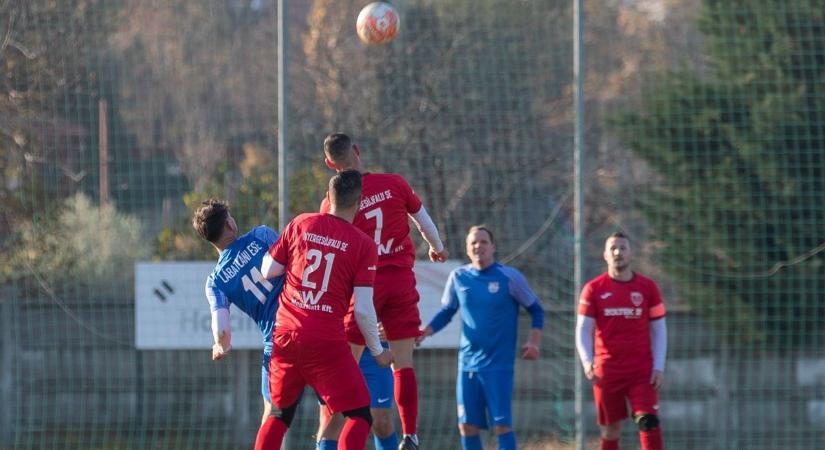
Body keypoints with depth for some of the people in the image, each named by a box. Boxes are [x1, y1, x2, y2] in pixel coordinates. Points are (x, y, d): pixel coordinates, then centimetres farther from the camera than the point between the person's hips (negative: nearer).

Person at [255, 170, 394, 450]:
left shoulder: (300, 224, 4)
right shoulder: (364, 245, -4)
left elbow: (267, 272, 10)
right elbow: (363, 310, -7)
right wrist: (378, 352, 8)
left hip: (285, 334, 4)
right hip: (327, 341, -4)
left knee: (279, 416, 20)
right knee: (359, 417, 1)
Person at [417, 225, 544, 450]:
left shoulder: (509, 277, -5)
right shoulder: (458, 277, 4)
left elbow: (536, 309, 5)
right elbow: (446, 311, 16)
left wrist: (534, 342, -7)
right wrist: (425, 332, 0)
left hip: (499, 364, -4)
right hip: (468, 363, 4)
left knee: (501, 423, -11)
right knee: (467, 424, 2)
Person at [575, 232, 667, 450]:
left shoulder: (648, 287, 4)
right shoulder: (593, 289, 2)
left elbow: (658, 330, 8)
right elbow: (583, 330, 1)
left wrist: (658, 367, -2)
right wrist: (587, 362, -15)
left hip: (642, 371, 0)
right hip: (607, 372, 0)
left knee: (649, 423, -15)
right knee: (611, 429, 6)